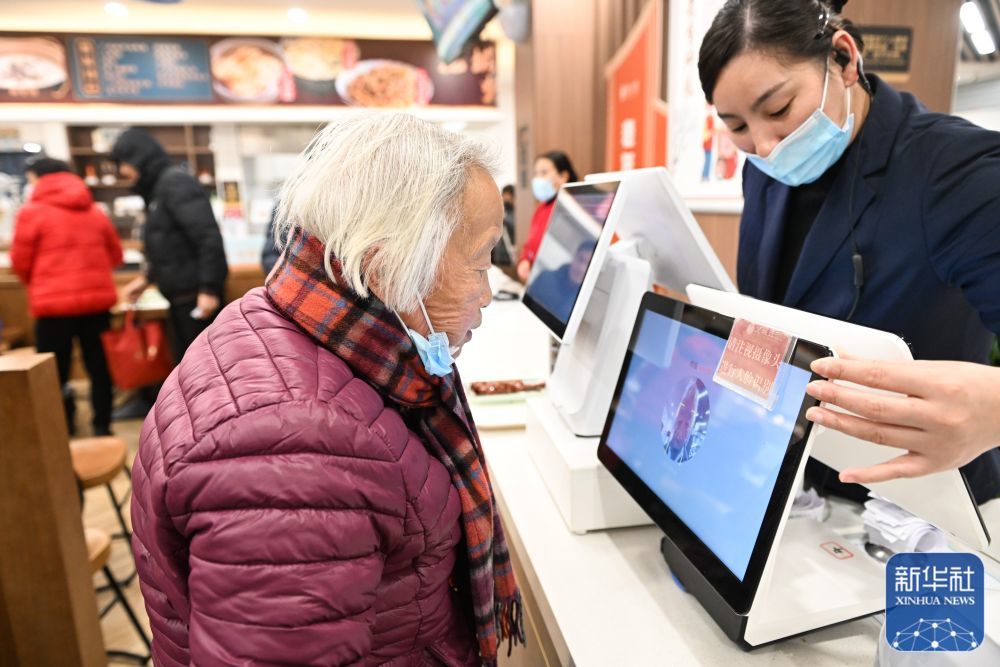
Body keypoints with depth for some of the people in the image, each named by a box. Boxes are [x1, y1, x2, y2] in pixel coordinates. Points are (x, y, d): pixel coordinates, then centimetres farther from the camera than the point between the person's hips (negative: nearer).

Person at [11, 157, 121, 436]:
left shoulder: (32, 211, -4)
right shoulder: (94, 211, 11)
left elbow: (21, 262, 1)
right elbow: (115, 255, 17)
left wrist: (38, 284, 20)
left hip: (55, 302, -5)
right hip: (98, 298, 5)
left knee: (54, 374, 6)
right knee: (99, 367, 11)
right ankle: (103, 427, 15)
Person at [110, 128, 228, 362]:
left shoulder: (176, 182, -11)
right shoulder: (158, 188, 17)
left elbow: (208, 236, -21)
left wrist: (209, 288, -25)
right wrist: (148, 278, 23)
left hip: (198, 296, -9)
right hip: (180, 298, 9)